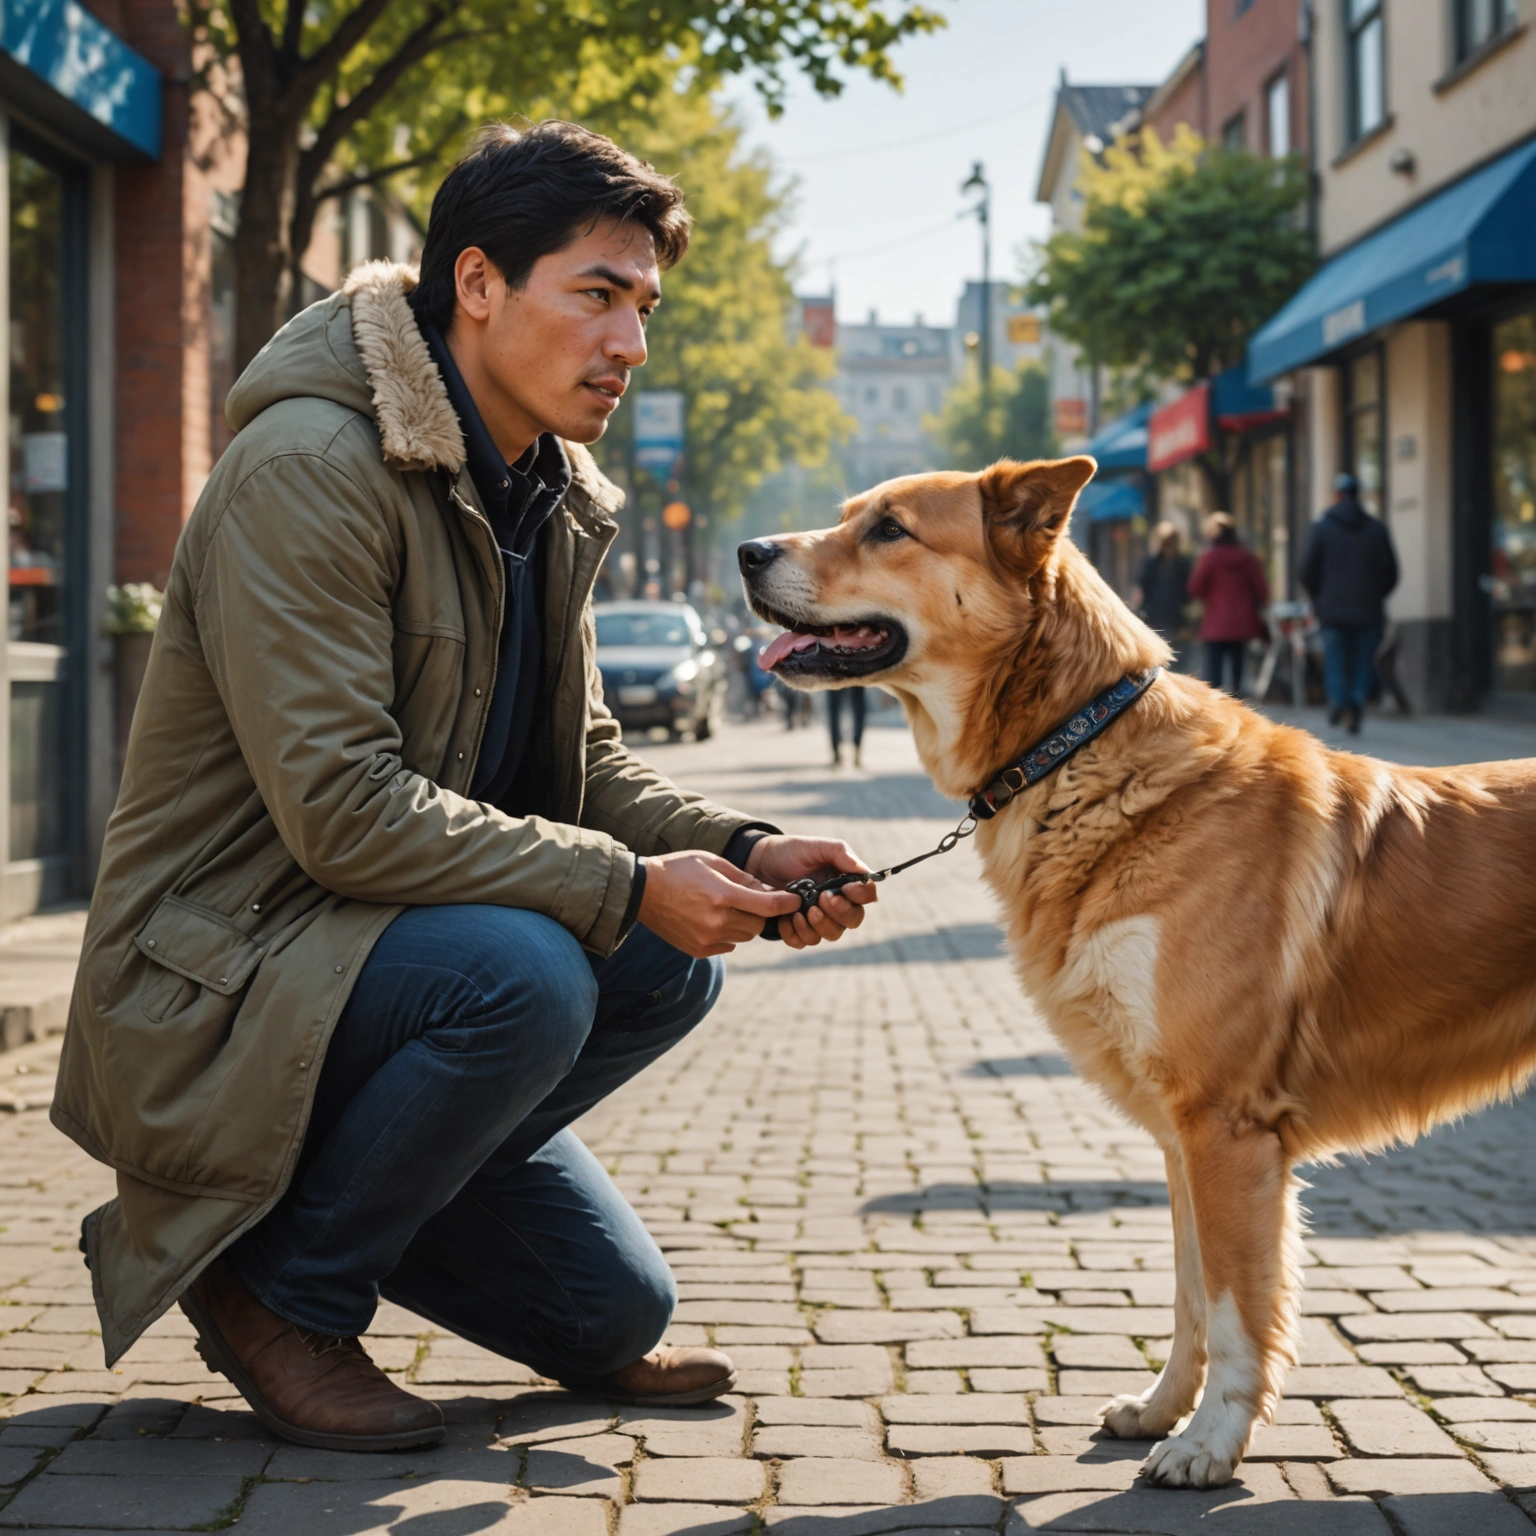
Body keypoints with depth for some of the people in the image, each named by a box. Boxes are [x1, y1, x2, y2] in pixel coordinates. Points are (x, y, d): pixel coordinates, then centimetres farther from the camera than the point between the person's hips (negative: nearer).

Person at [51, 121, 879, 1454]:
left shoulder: (546, 499, 9)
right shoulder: (309, 469, -20)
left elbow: (584, 764, 13)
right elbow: (344, 807, -27)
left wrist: (739, 852, -7)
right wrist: (625, 886, -25)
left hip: (359, 955, 9)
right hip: (208, 982, -9)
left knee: (670, 966, -2)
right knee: (522, 972, -31)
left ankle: (312, 1187, 8)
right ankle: (276, 1283, -8)